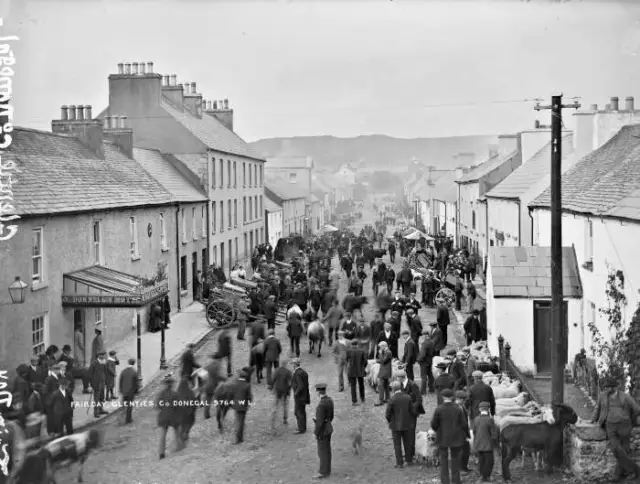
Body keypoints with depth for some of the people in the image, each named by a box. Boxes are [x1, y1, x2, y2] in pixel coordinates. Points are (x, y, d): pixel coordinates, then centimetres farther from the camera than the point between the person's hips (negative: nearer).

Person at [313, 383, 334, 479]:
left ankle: (324, 472, 17)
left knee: (323, 452, 5)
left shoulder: (321, 405, -31)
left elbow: (320, 421, -26)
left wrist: (315, 434, -16)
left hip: (322, 430, -9)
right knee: (326, 449, 20)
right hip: (328, 428, 9)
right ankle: (326, 468, 33)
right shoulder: (330, 400, -2)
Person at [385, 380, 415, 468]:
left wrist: (389, 421, 8)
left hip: (396, 425, -3)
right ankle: (409, 460, 25)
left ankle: (399, 463, 11)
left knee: (397, 444, 7)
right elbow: (412, 411, -2)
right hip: (406, 424, 3)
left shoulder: (392, 399, -18)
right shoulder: (408, 397, -7)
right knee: (407, 442, 17)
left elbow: (388, 414, -13)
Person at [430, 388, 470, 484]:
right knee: (455, 458, 14)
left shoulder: (439, 409, -13)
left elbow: (433, 424, -10)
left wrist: (437, 430, 12)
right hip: (456, 437, 1)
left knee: (443, 459, 10)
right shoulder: (458, 409, -10)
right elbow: (464, 424, -8)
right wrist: (467, 434, 8)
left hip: (443, 437, -1)